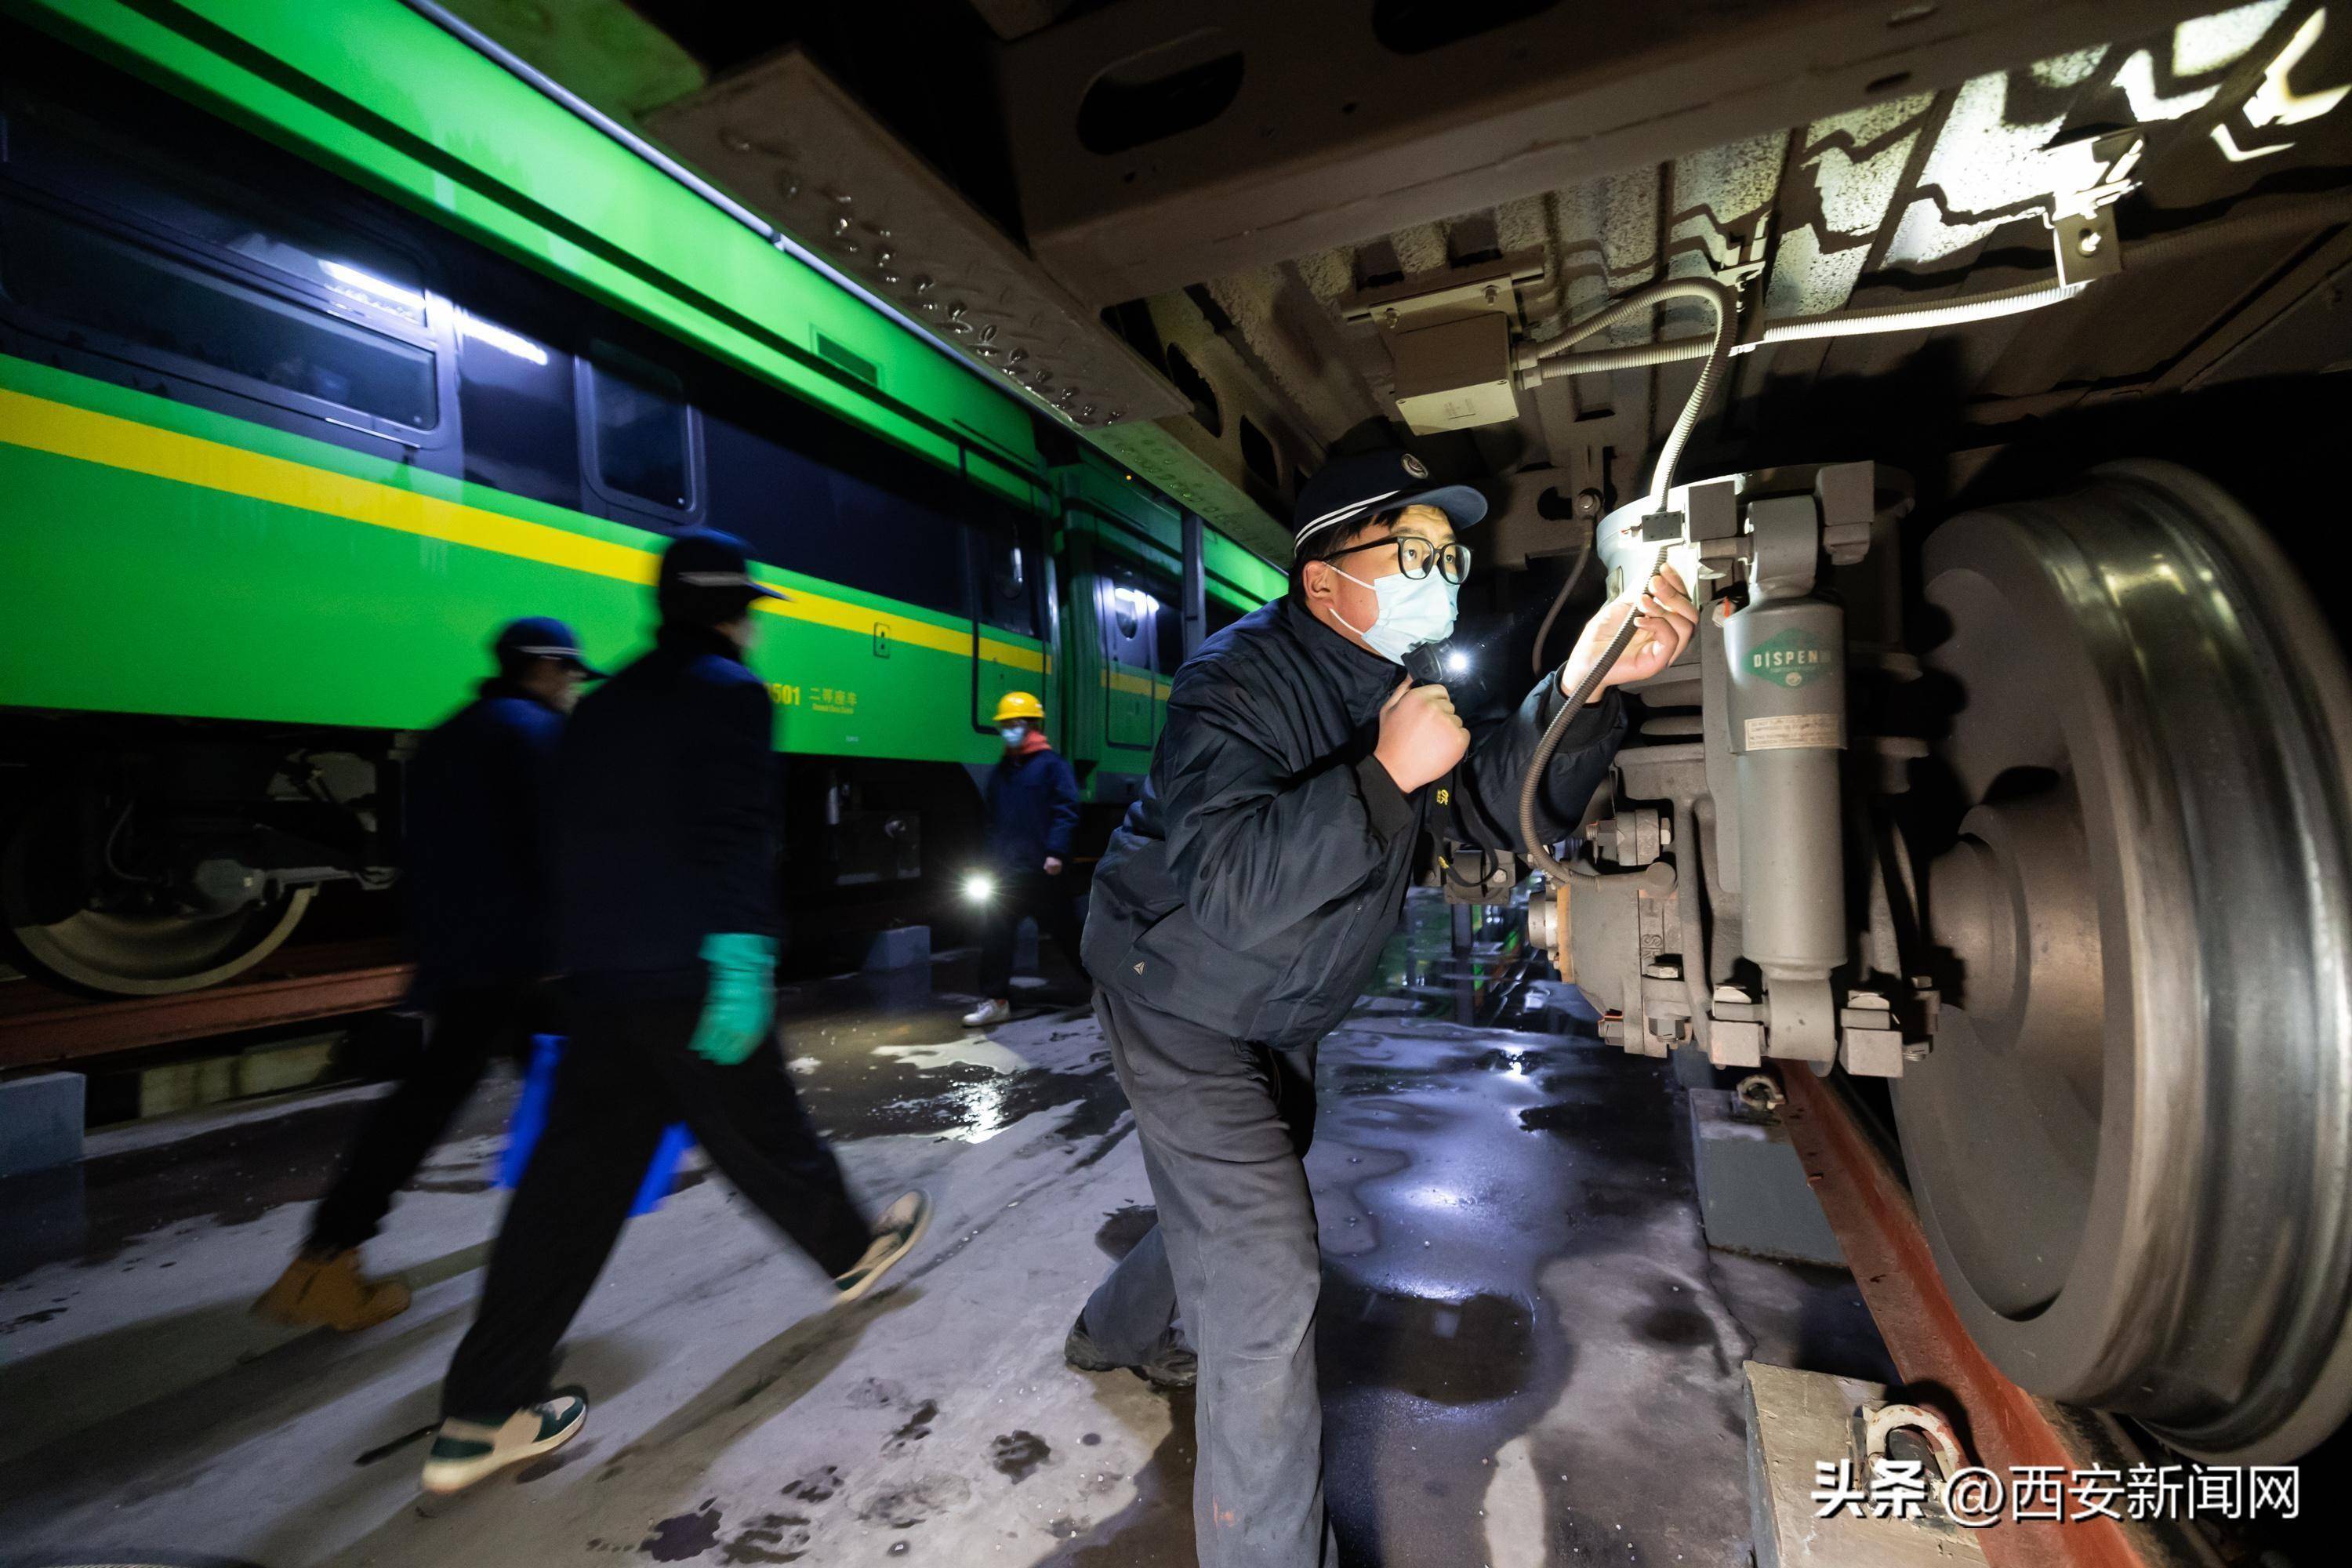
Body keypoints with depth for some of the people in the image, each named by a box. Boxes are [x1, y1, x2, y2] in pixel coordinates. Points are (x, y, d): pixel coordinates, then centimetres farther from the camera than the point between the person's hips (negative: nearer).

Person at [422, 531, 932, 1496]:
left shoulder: (603, 704, 17)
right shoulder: (732, 695, -8)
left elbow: (576, 840, 20)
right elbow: (732, 839, -20)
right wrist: (742, 958, -22)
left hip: (597, 977, 7)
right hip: (690, 975, -7)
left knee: (574, 1171, 9)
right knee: (760, 1136, 11)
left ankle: (480, 1417, 13)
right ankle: (853, 1251, 35)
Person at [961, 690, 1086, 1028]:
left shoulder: (1051, 763, -7)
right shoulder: (1000, 771, 14)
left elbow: (1066, 811, -14)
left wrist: (1056, 852, -22)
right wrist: (991, 863, 16)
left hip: (1042, 871, -6)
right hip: (1005, 873, 6)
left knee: (1066, 931, 6)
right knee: (995, 935, 2)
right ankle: (996, 1000, 12)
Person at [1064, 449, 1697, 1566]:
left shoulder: (1400, 685, -1)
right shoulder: (1239, 682, -27)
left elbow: (1505, 805, -13)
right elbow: (1230, 889, -40)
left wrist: (1582, 688, -28)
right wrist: (1386, 773, -43)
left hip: (1281, 1016, 9)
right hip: (1182, 1003, -9)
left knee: (1226, 1206, 27)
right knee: (1265, 1268, -9)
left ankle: (1114, 1335, 56)